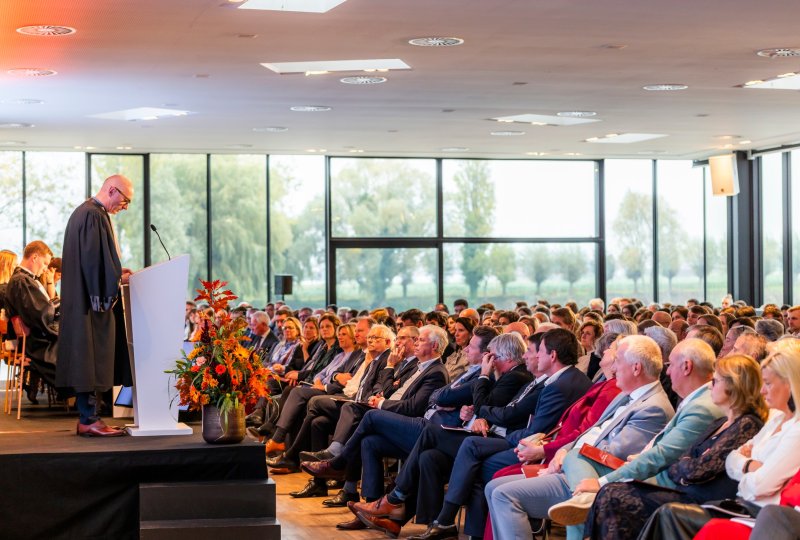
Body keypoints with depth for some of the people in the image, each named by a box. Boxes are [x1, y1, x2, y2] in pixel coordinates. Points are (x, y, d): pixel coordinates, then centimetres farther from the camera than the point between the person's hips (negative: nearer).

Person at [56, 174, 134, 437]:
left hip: (81, 296, 11)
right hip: (92, 298, -11)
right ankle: (88, 420, -4)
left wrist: (116, 272, 14)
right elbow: (94, 258, -21)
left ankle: (86, 417, 14)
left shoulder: (83, 211, 18)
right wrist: (118, 277, -9)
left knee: (87, 358, 11)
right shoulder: (95, 215, -15)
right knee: (92, 355, -7)